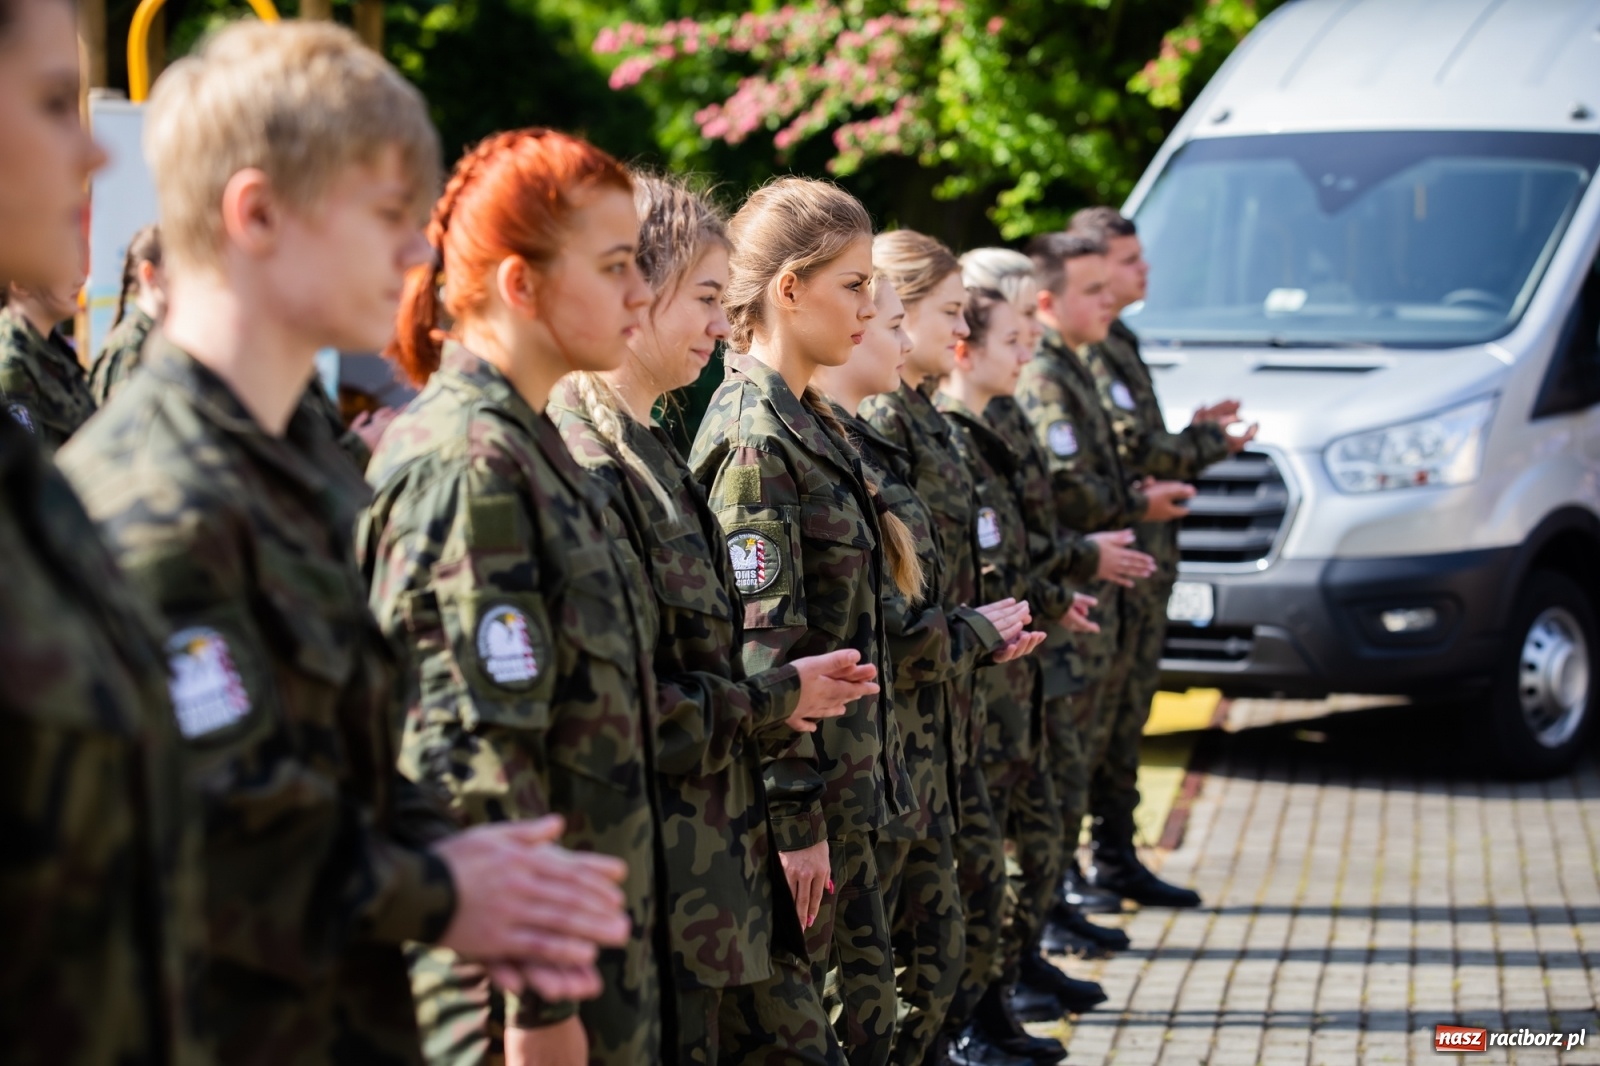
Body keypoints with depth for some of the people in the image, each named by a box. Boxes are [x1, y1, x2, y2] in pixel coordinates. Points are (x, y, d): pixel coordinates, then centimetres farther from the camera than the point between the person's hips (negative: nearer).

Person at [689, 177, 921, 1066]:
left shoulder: (812, 425, 13)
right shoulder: (755, 441, -16)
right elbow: (762, 650, -21)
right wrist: (797, 817, -20)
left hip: (847, 785, 9)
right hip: (801, 792, -9)